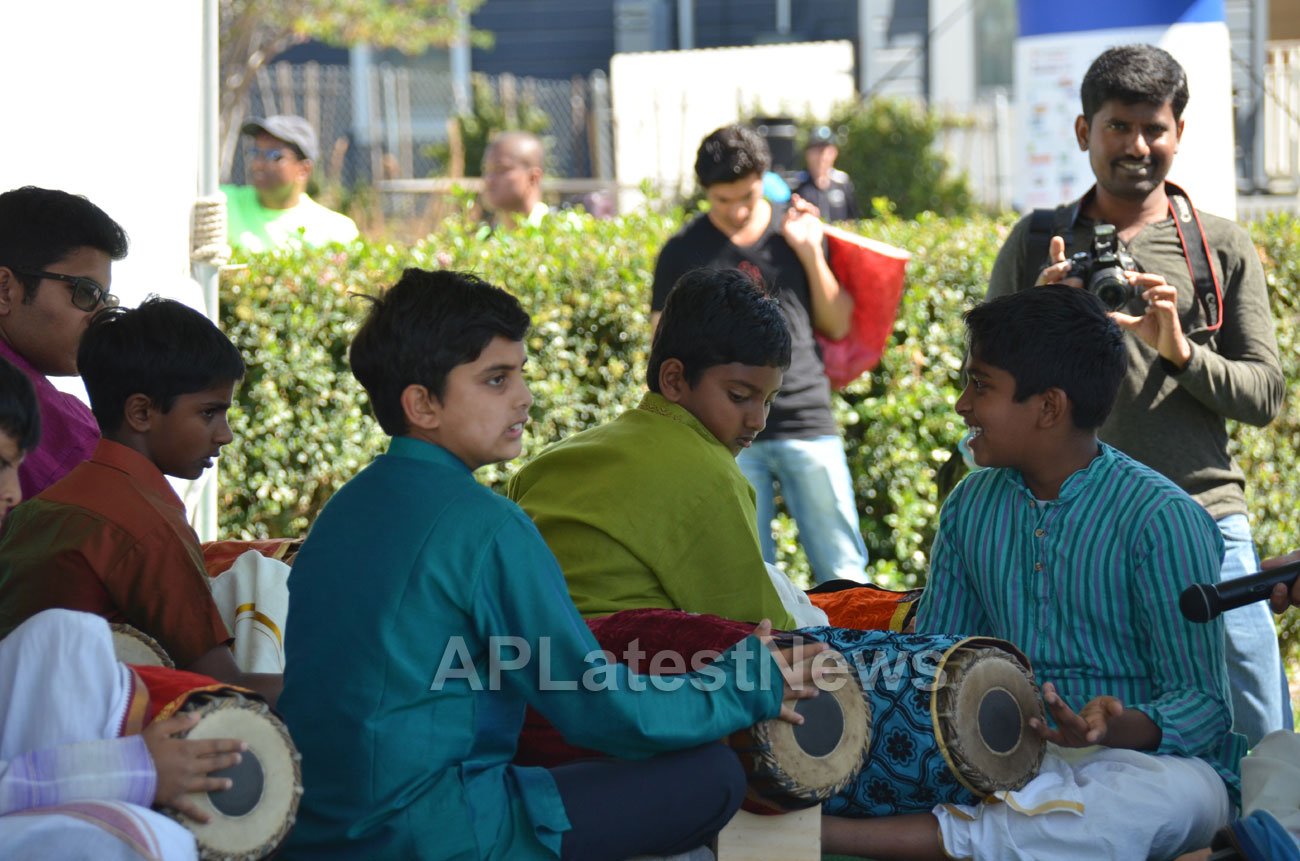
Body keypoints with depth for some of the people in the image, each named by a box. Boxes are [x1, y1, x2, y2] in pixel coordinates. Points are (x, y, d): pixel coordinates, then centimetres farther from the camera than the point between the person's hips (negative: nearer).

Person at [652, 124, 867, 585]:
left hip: (807, 423, 1)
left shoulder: (797, 231, 9)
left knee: (842, 570, 0)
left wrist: (810, 254, 0)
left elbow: (837, 326, 11)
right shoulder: (683, 252, 4)